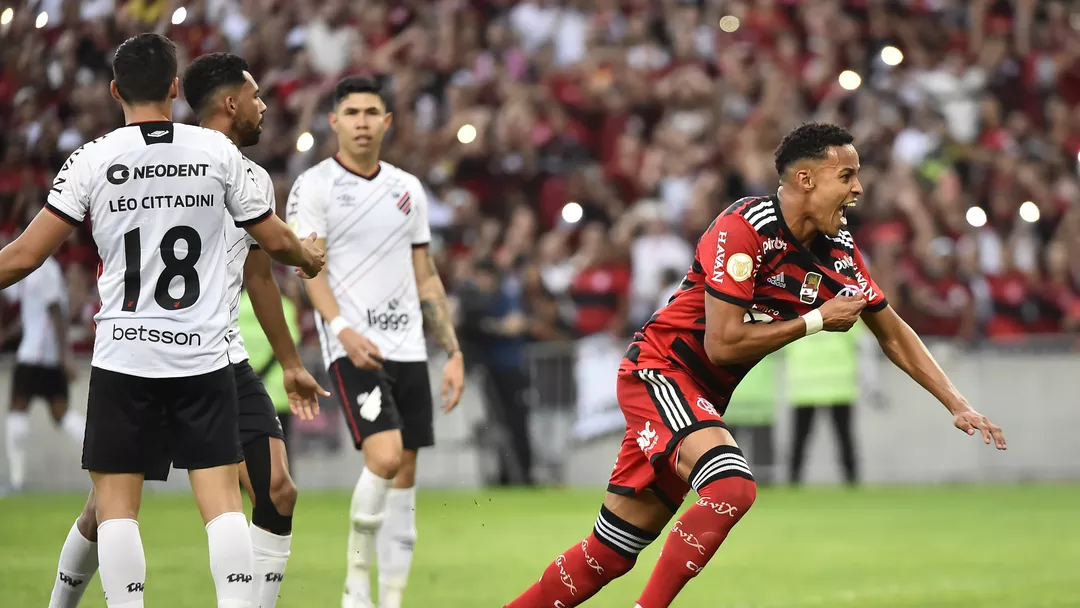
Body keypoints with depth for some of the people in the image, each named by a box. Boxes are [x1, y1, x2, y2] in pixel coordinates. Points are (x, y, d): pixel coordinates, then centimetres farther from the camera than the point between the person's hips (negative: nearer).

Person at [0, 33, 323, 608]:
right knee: (221, 496, 2)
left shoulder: (93, 159, -3)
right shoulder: (217, 150, 2)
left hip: (124, 355, -1)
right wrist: (309, 257, 34)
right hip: (204, 356, 1)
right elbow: (275, 240, 12)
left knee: (115, 500, 5)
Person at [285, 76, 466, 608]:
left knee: (404, 477, 4)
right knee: (384, 458, -22)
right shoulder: (314, 185, -2)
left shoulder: (408, 188, 14)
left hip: (408, 348, 6)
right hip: (353, 347, -6)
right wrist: (343, 329, -25)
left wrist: (453, 352, 12)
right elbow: (310, 268, -10)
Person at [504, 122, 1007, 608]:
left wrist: (958, 405, 6)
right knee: (733, 486, -31)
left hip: (704, 395, 8)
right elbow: (723, 343, -24)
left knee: (610, 555, 5)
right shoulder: (744, 228, -22)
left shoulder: (840, 254, 1)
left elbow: (893, 334, 12)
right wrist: (815, 320, -17)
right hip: (658, 370, -8)